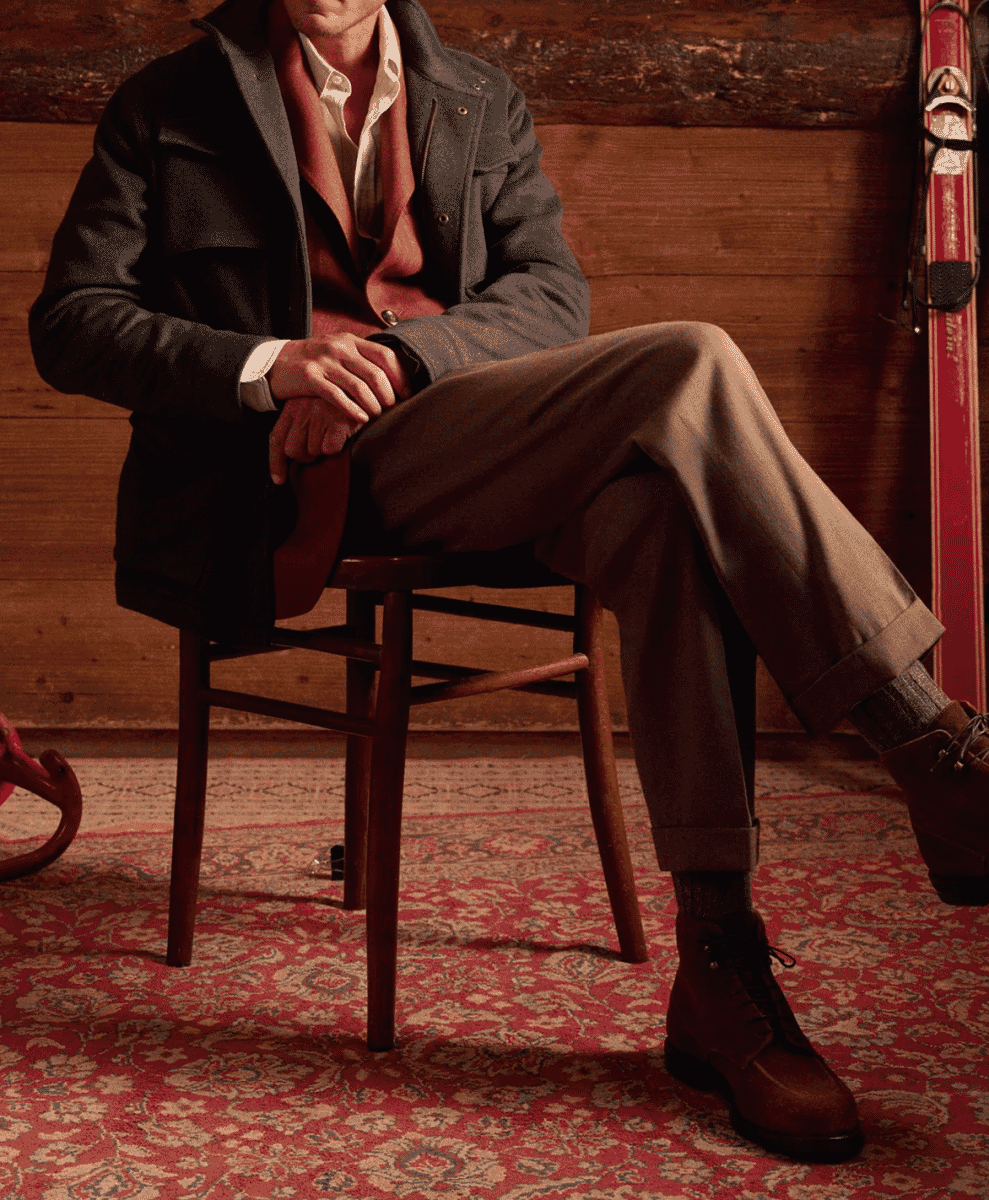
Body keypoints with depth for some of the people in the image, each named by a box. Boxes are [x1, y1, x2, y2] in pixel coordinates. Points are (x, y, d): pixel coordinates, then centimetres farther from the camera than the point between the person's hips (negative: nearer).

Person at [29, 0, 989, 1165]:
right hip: (305, 467, -4)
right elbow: (68, 322, 4)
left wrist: (399, 353, -13)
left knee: (663, 513, -31)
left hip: (462, 434, 4)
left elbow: (551, 292, 8)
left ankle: (720, 977, -28)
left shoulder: (483, 105, 22)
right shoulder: (167, 105, 13)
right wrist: (270, 364, -15)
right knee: (689, 365, -26)